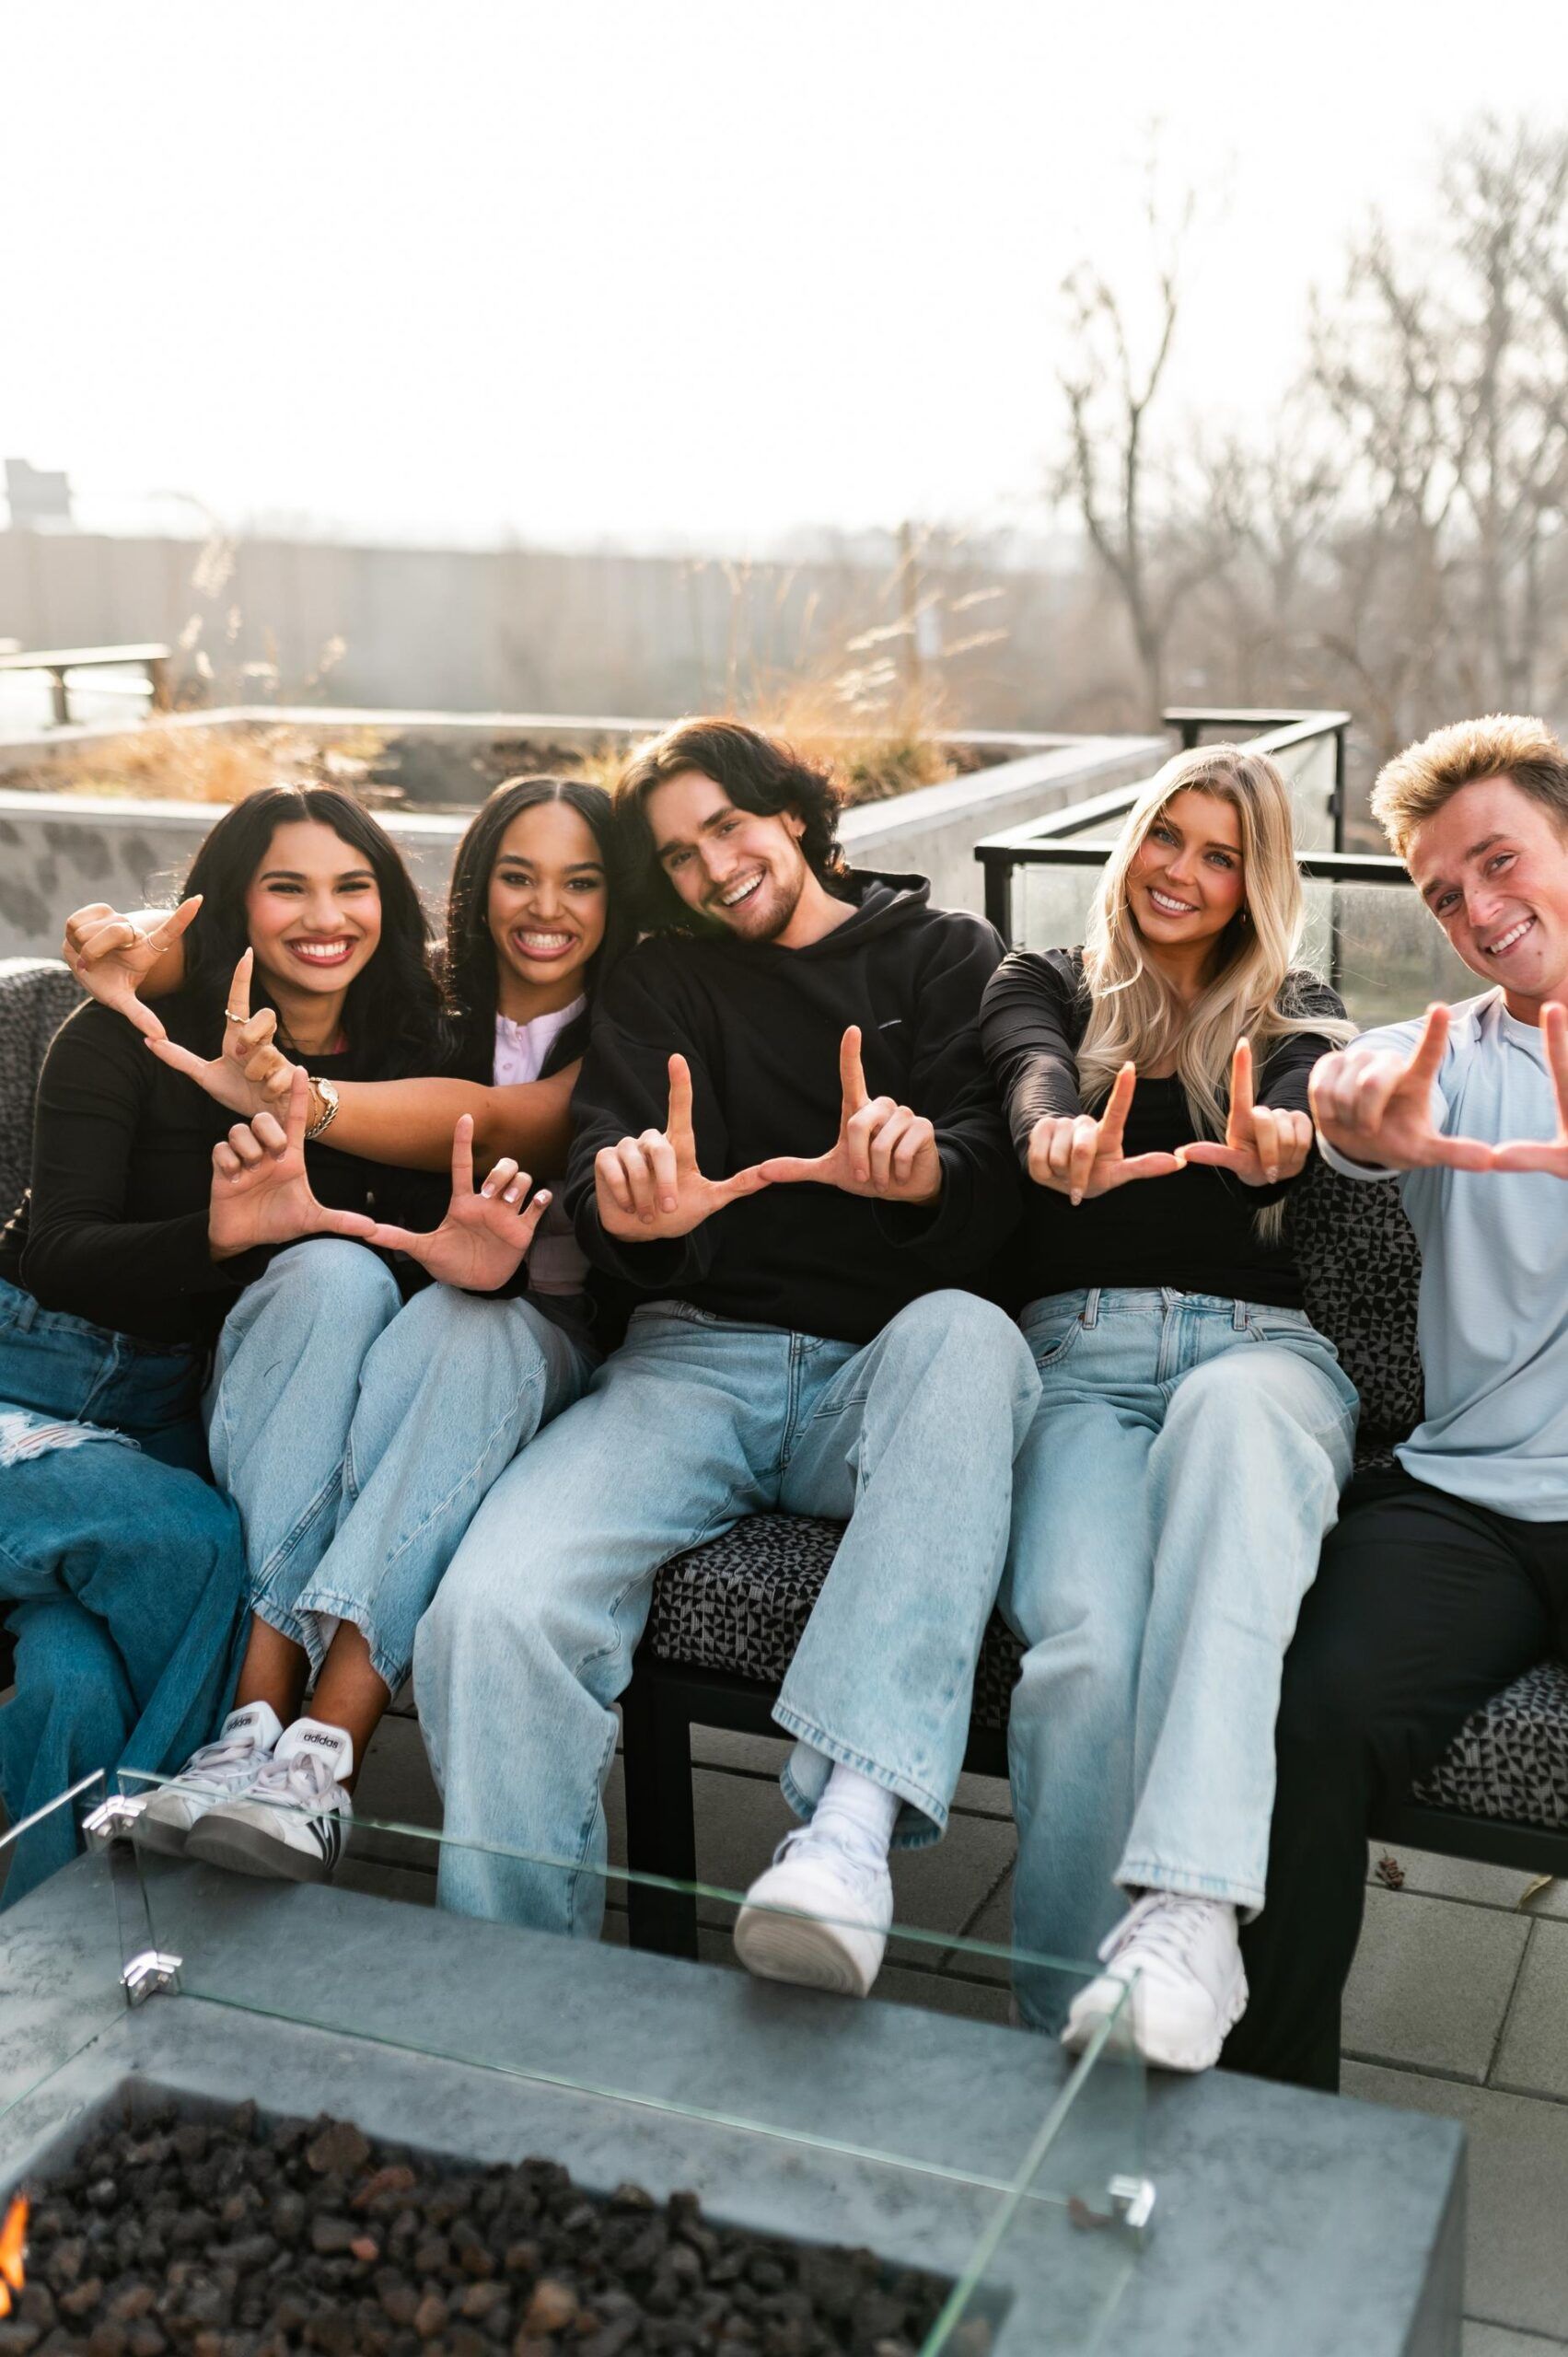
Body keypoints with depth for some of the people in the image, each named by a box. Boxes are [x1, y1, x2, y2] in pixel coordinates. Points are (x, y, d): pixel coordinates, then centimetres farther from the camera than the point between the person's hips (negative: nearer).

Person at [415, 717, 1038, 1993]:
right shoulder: (662, 986, 22)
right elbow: (600, 1177, 5)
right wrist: (637, 1207, -22)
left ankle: (853, 1816, -49)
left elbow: (995, 1177, 1)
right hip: (697, 1356, 1)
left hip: (888, 1364, -1)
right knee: (492, 1611, -28)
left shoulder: (947, 954, 17)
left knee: (965, 1331, -40)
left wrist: (920, 1169, -24)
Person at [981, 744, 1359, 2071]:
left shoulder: (1296, 1013, 24)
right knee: (1085, 1646, -32)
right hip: (1080, 1351, 0)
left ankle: (1190, 1909, -52)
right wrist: (1059, 1137, -31)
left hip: (1260, 1345, 0)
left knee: (1231, 1415, -41)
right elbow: (1031, 1068, -3)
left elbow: (1308, 1101, -1)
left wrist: (1277, 1138, -30)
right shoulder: (1048, 986, 23)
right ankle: (1069, 2036, -27)